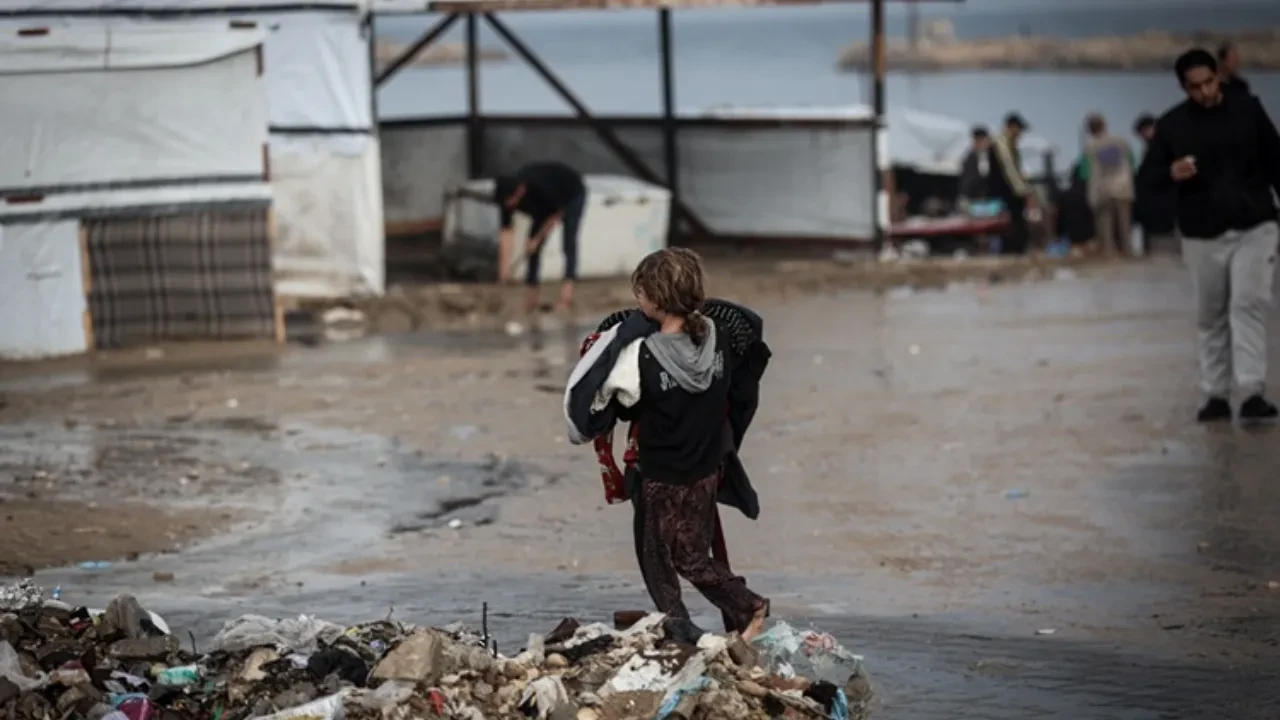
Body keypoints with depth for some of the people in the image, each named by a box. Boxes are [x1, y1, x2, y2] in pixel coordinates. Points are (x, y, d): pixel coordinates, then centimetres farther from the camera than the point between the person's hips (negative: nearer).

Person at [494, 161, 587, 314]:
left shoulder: (541, 188, -43)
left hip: (572, 194, -6)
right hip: (545, 203, 6)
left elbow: (557, 214, -24)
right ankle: (532, 287, 2)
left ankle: (567, 289, -28)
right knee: (533, 245, -5)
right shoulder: (508, 195, -27)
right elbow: (506, 233, -27)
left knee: (568, 240, -21)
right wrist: (503, 272, -31)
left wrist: (537, 239, -24)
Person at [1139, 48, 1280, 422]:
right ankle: (1216, 395, 15)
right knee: (1211, 316, 7)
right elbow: (1148, 174, 0)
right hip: (1202, 235, 1)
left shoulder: (1248, 109, 1)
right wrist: (1170, 173, -23)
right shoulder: (1171, 124, -1)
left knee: (1249, 304, -14)